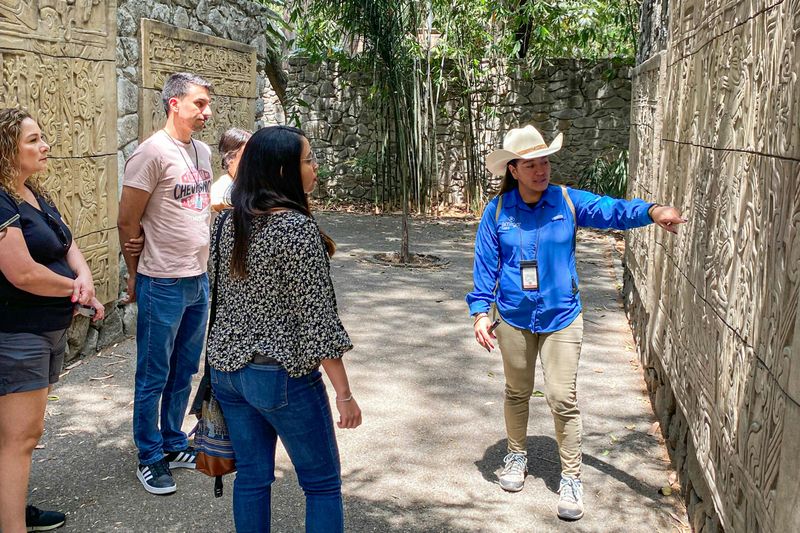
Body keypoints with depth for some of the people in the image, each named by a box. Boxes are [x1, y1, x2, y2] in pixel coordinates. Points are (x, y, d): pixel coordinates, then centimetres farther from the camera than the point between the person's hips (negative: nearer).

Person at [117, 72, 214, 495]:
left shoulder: (202, 151, 9)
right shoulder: (154, 152, -15)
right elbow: (127, 221, -12)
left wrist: (201, 266, 16)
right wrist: (138, 275, -4)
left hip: (198, 280, 8)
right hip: (163, 285, -7)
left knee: (184, 372, 18)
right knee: (153, 377, 6)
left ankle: (173, 444, 33)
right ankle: (150, 458, 19)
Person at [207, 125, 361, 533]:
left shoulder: (226, 223, 3)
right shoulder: (298, 228, -18)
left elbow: (218, 295, 12)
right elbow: (317, 319, -18)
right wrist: (344, 394, -12)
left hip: (227, 368, 7)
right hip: (283, 375, -7)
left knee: (251, 476, 17)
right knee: (323, 484, 8)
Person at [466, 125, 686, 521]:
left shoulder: (568, 202, -8)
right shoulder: (497, 211, -7)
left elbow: (614, 211, -20)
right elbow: (485, 265, -3)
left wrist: (651, 211, -39)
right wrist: (481, 312, -9)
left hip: (561, 317, -1)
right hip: (513, 318, 1)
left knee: (563, 400, -1)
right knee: (517, 392, 17)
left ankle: (571, 478, 15)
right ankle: (517, 456, 40)